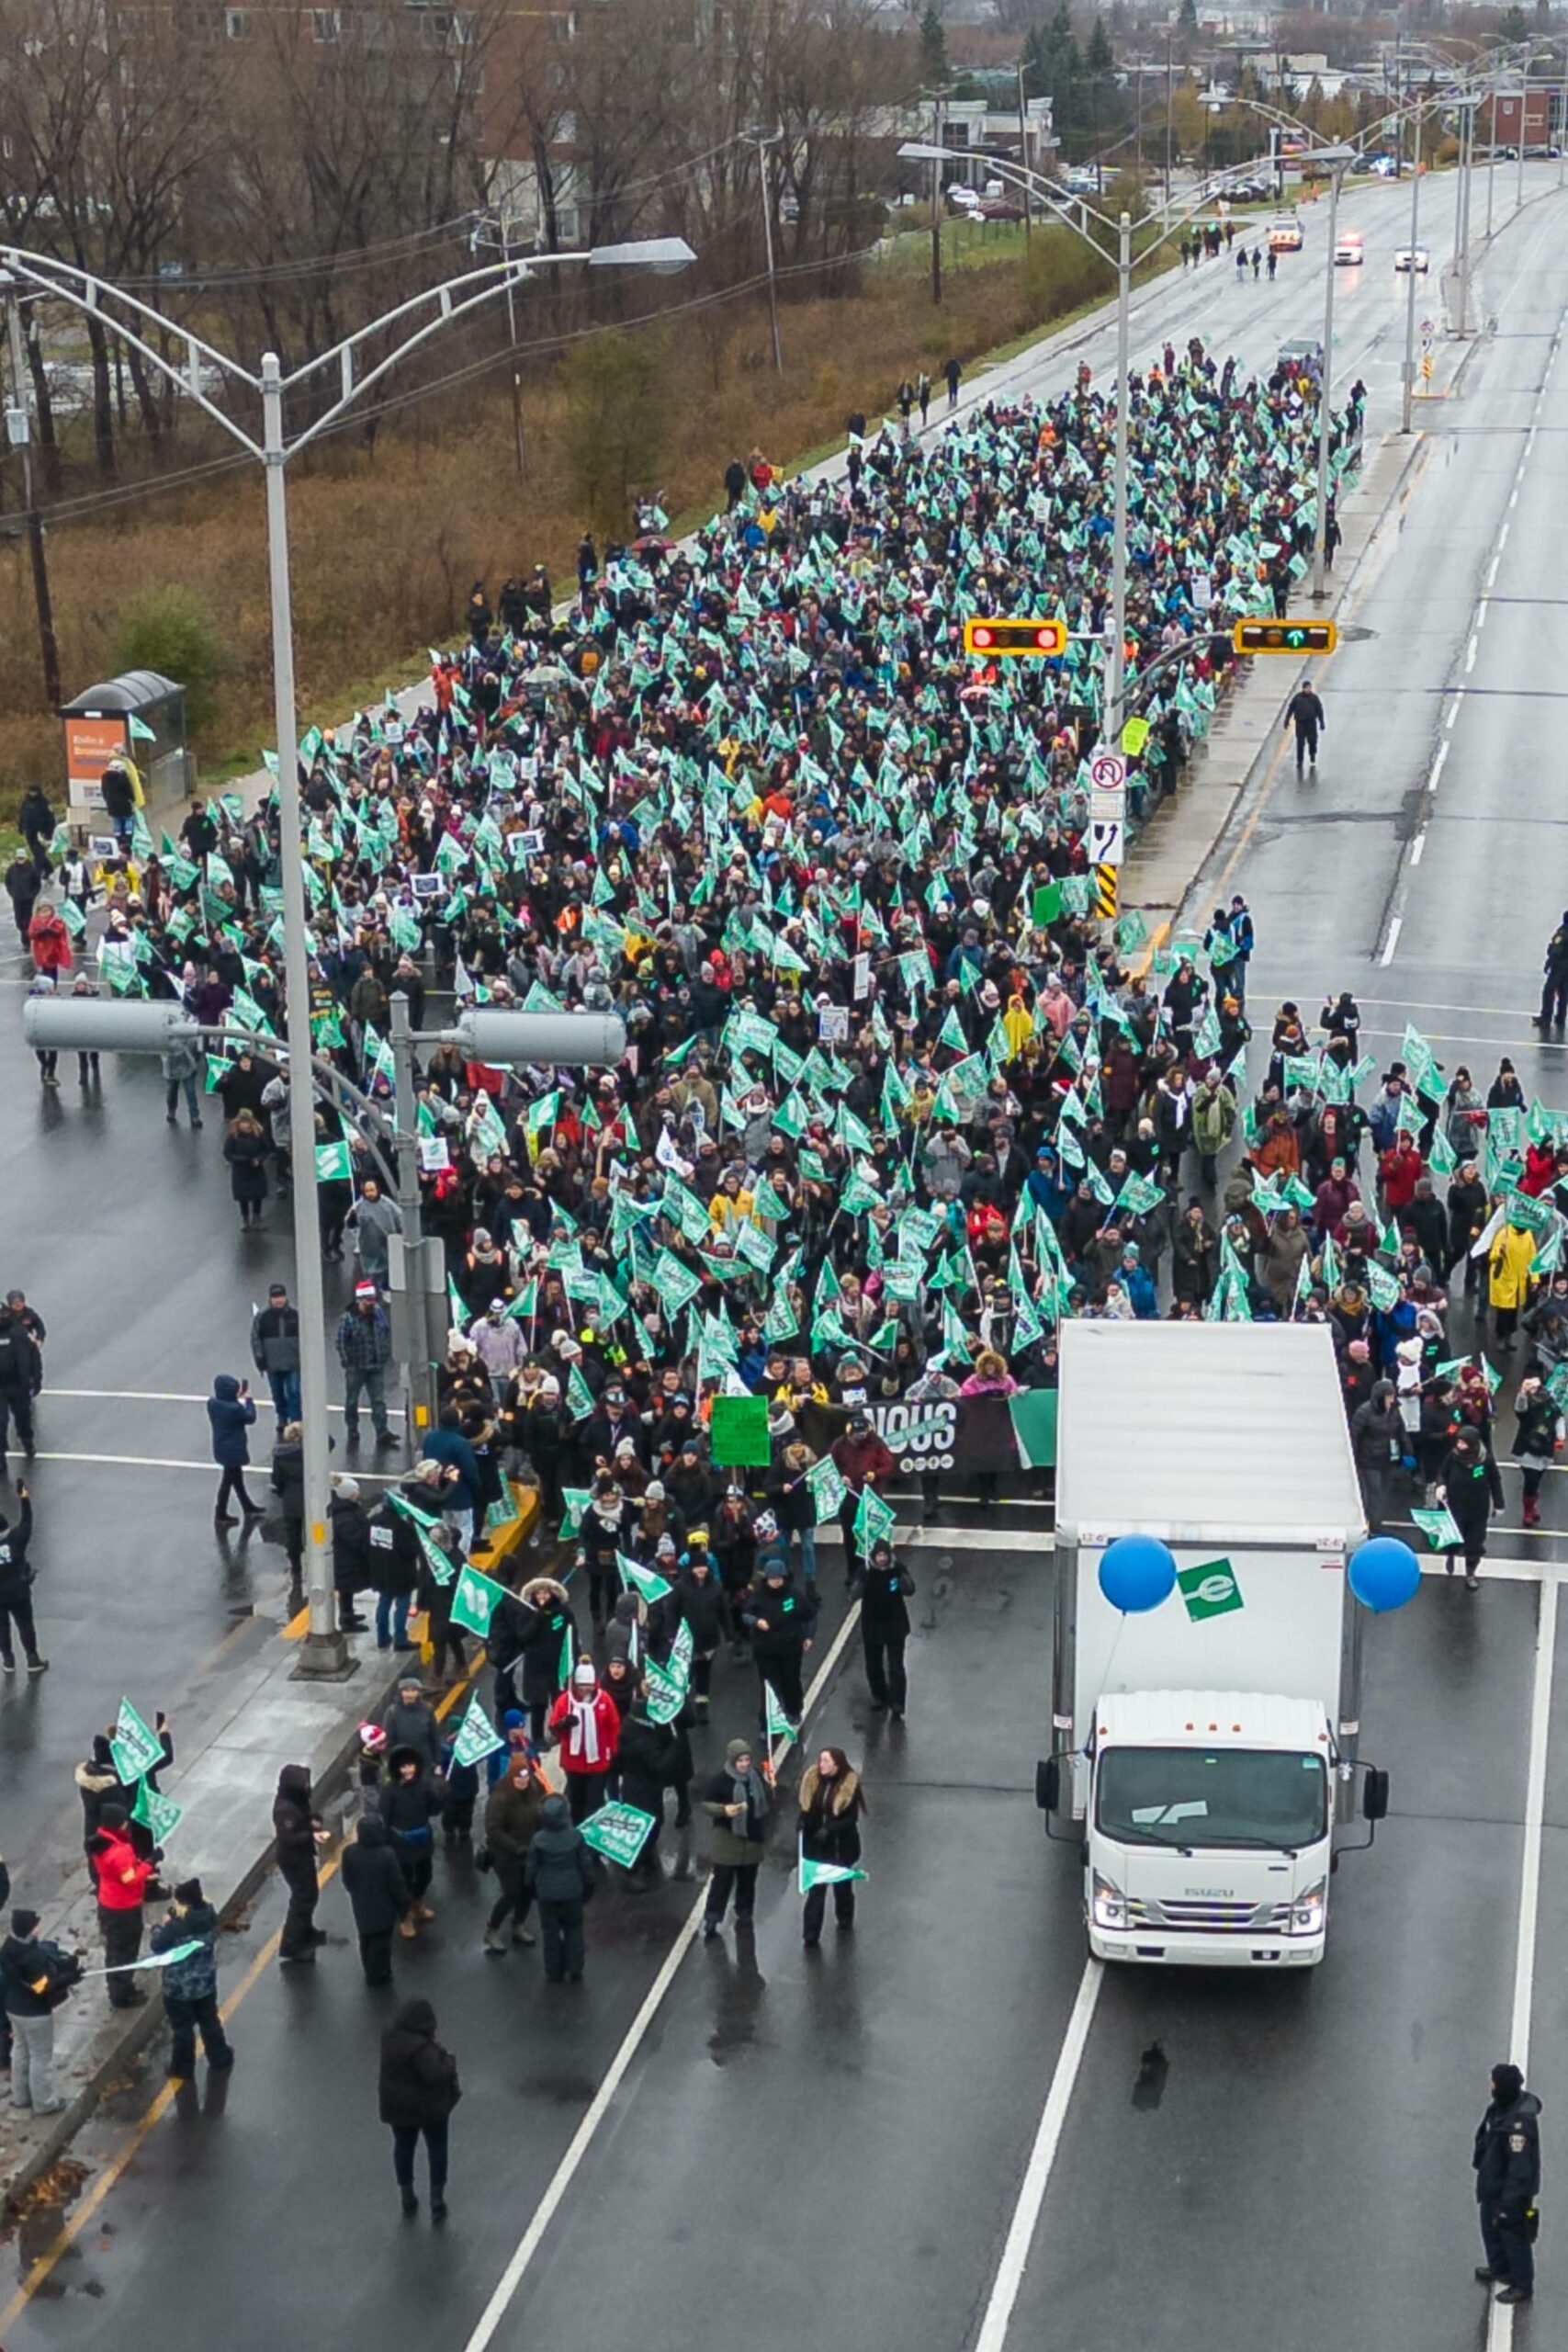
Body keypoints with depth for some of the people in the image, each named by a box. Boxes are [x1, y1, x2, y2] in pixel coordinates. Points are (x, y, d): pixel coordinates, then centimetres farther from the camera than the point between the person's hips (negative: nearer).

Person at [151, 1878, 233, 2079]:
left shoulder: (176, 1927, -30)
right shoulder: (210, 1917, -13)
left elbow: (156, 1944, -15)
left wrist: (163, 1923, -3)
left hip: (178, 1988, -5)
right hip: (206, 1983, 5)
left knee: (182, 2029, 14)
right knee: (210, 2023, 24)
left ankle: (182, 2069, 29)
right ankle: (220, 2061, 37)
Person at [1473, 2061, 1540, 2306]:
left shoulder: (1519, 2123, -36)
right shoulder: (1501, 2106, -7)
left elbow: (1521, 2168, -31)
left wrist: (1510, 2202, -26)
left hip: (1511, 2189, -9)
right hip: (1493, 2183, 9)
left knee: (1513, 2235, 10)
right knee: (1491, 2228, 27)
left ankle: (1522, 2285, 29)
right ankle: (1499, 2269, 49)